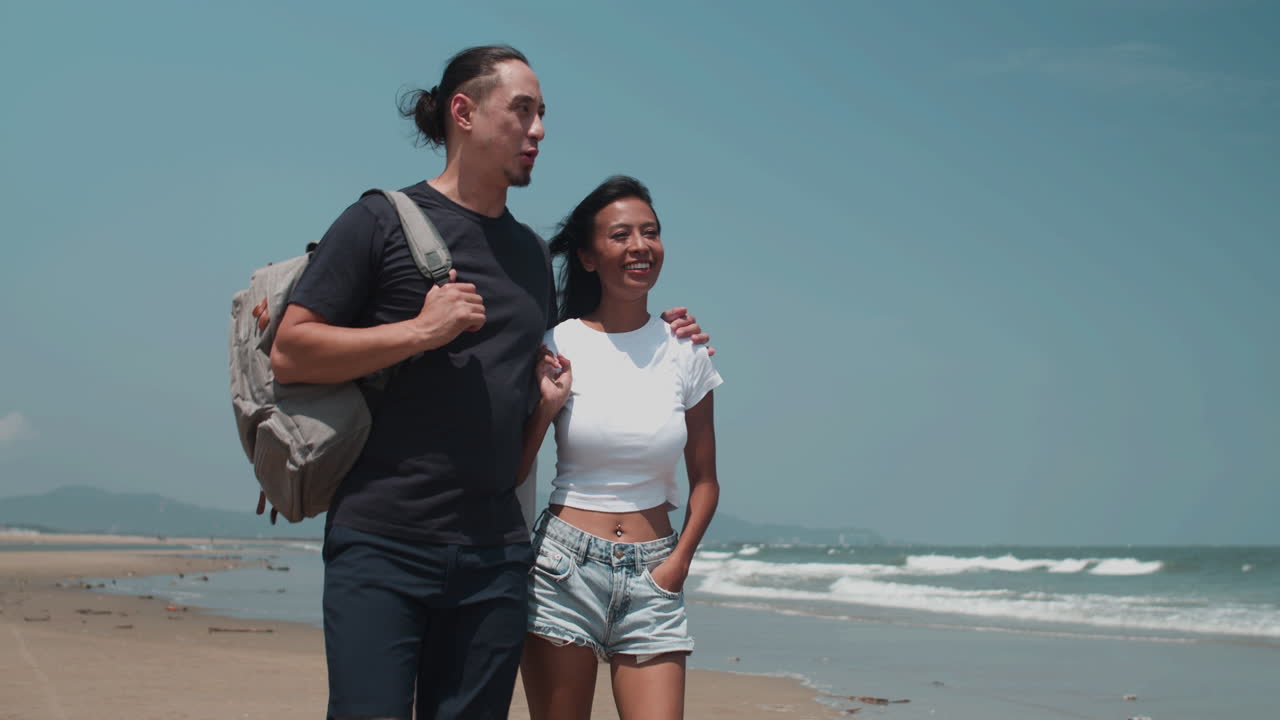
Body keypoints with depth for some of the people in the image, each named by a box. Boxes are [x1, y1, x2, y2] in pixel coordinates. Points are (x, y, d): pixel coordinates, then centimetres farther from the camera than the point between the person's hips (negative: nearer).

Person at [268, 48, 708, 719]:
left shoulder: (530, 253, 19)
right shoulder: (382, 220, 1)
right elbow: (289, 351, -6)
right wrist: (420, 330, -14)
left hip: (494, 553, 5)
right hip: (384, 544, -5)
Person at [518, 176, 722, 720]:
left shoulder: (685, 353, 4)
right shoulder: (557, 347, -1)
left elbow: (704, 480, 12)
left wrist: (679, 562, 1)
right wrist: (546, 407, -10)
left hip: (652, 575, 2)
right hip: (564, 566, -1)